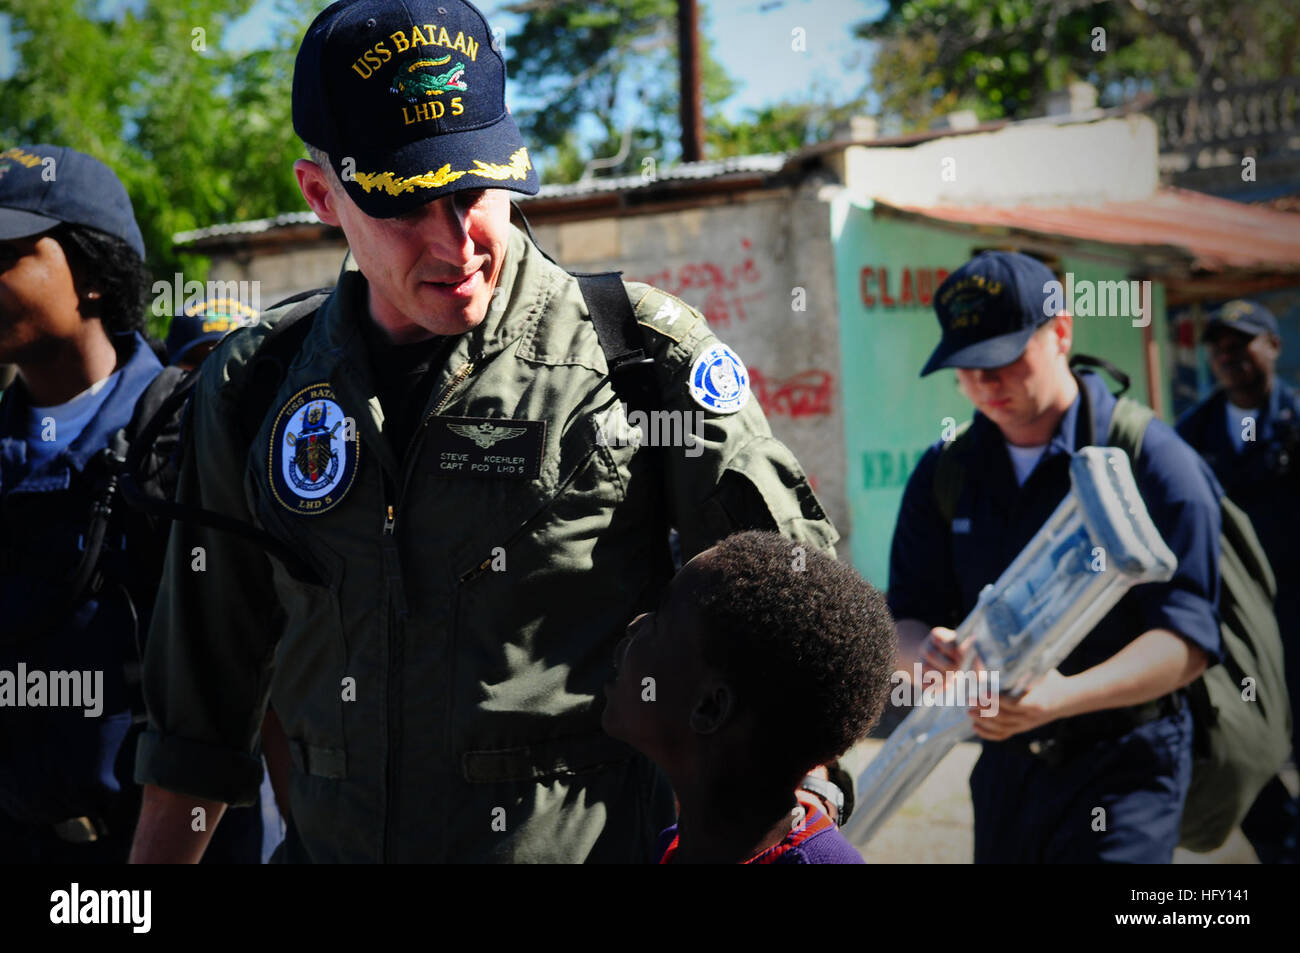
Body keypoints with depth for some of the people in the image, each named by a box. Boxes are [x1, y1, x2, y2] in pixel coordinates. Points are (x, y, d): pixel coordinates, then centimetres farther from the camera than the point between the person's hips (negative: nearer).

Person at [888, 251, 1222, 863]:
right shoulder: (944, 472, 5)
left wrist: (1064, 696, -34)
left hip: (1124, 766, -5)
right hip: (1003, 764, 6)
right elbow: (905, 619, 4)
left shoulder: (1153, 462, -11)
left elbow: (1188, 639, -18)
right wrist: (928, 651, -22)